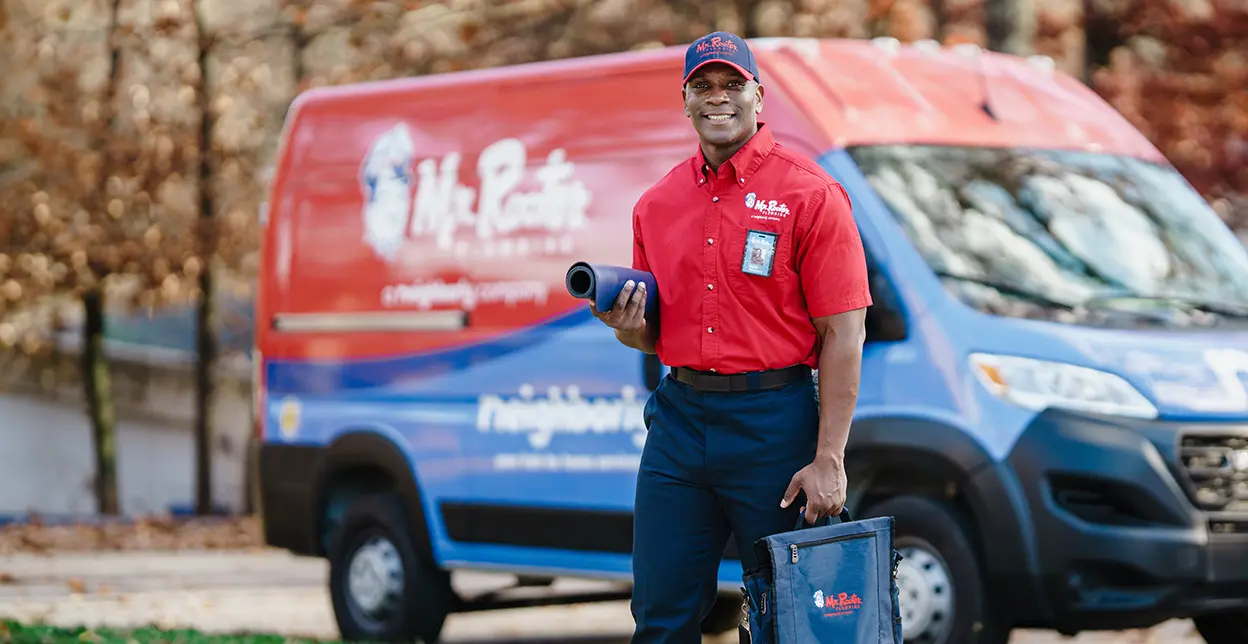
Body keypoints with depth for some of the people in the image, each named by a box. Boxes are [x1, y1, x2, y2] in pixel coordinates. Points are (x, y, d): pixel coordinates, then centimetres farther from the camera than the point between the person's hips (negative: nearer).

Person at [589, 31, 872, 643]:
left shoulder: (810, 195, -6)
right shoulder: (656, 204, 11)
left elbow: (842, 333, -9)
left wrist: (828, 459, -15)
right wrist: (632, 331, -3)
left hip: (774, 424, -5)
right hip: (679, 417, 5)